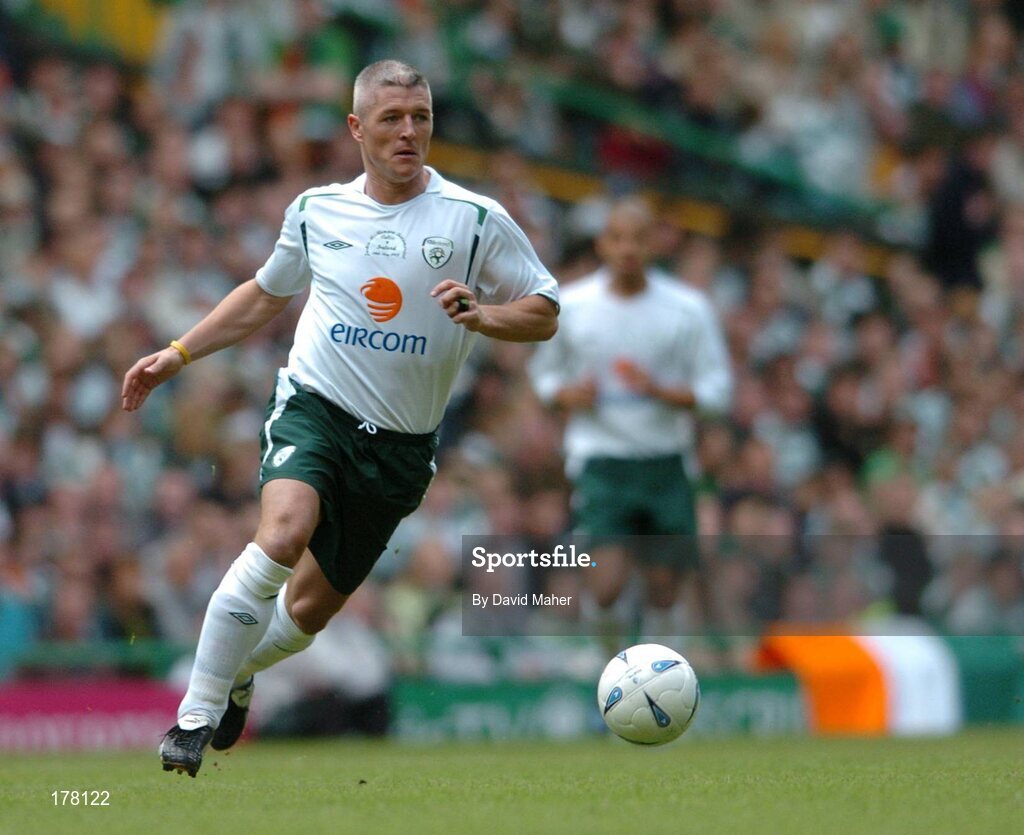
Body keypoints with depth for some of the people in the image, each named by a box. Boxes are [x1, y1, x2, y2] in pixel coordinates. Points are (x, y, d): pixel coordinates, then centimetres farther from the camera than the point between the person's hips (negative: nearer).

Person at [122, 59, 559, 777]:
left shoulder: (475, 219, -3)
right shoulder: (316, 211, 6)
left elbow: (544, 314, 1)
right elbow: (267, 294, 24)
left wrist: (482, 315, -19)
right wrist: (179, 354, 21)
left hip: (400, 445, 1)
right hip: (313, 404, 0)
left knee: (311, 609, 7)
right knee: (283, 535, -31)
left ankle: (238, 675, 42)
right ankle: (196, 715, -23)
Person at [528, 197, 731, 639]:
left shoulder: (688, 308, -2)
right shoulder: (569, 305, 0)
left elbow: (717, 389, 0)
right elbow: (544, 371, 14)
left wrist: (659, 390, -17)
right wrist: (569, 395, -8)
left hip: (665, 463, 1)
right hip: (600, 458, -1)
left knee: (665, 587, 3)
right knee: (607, 582, -16)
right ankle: (601, 621, 16)